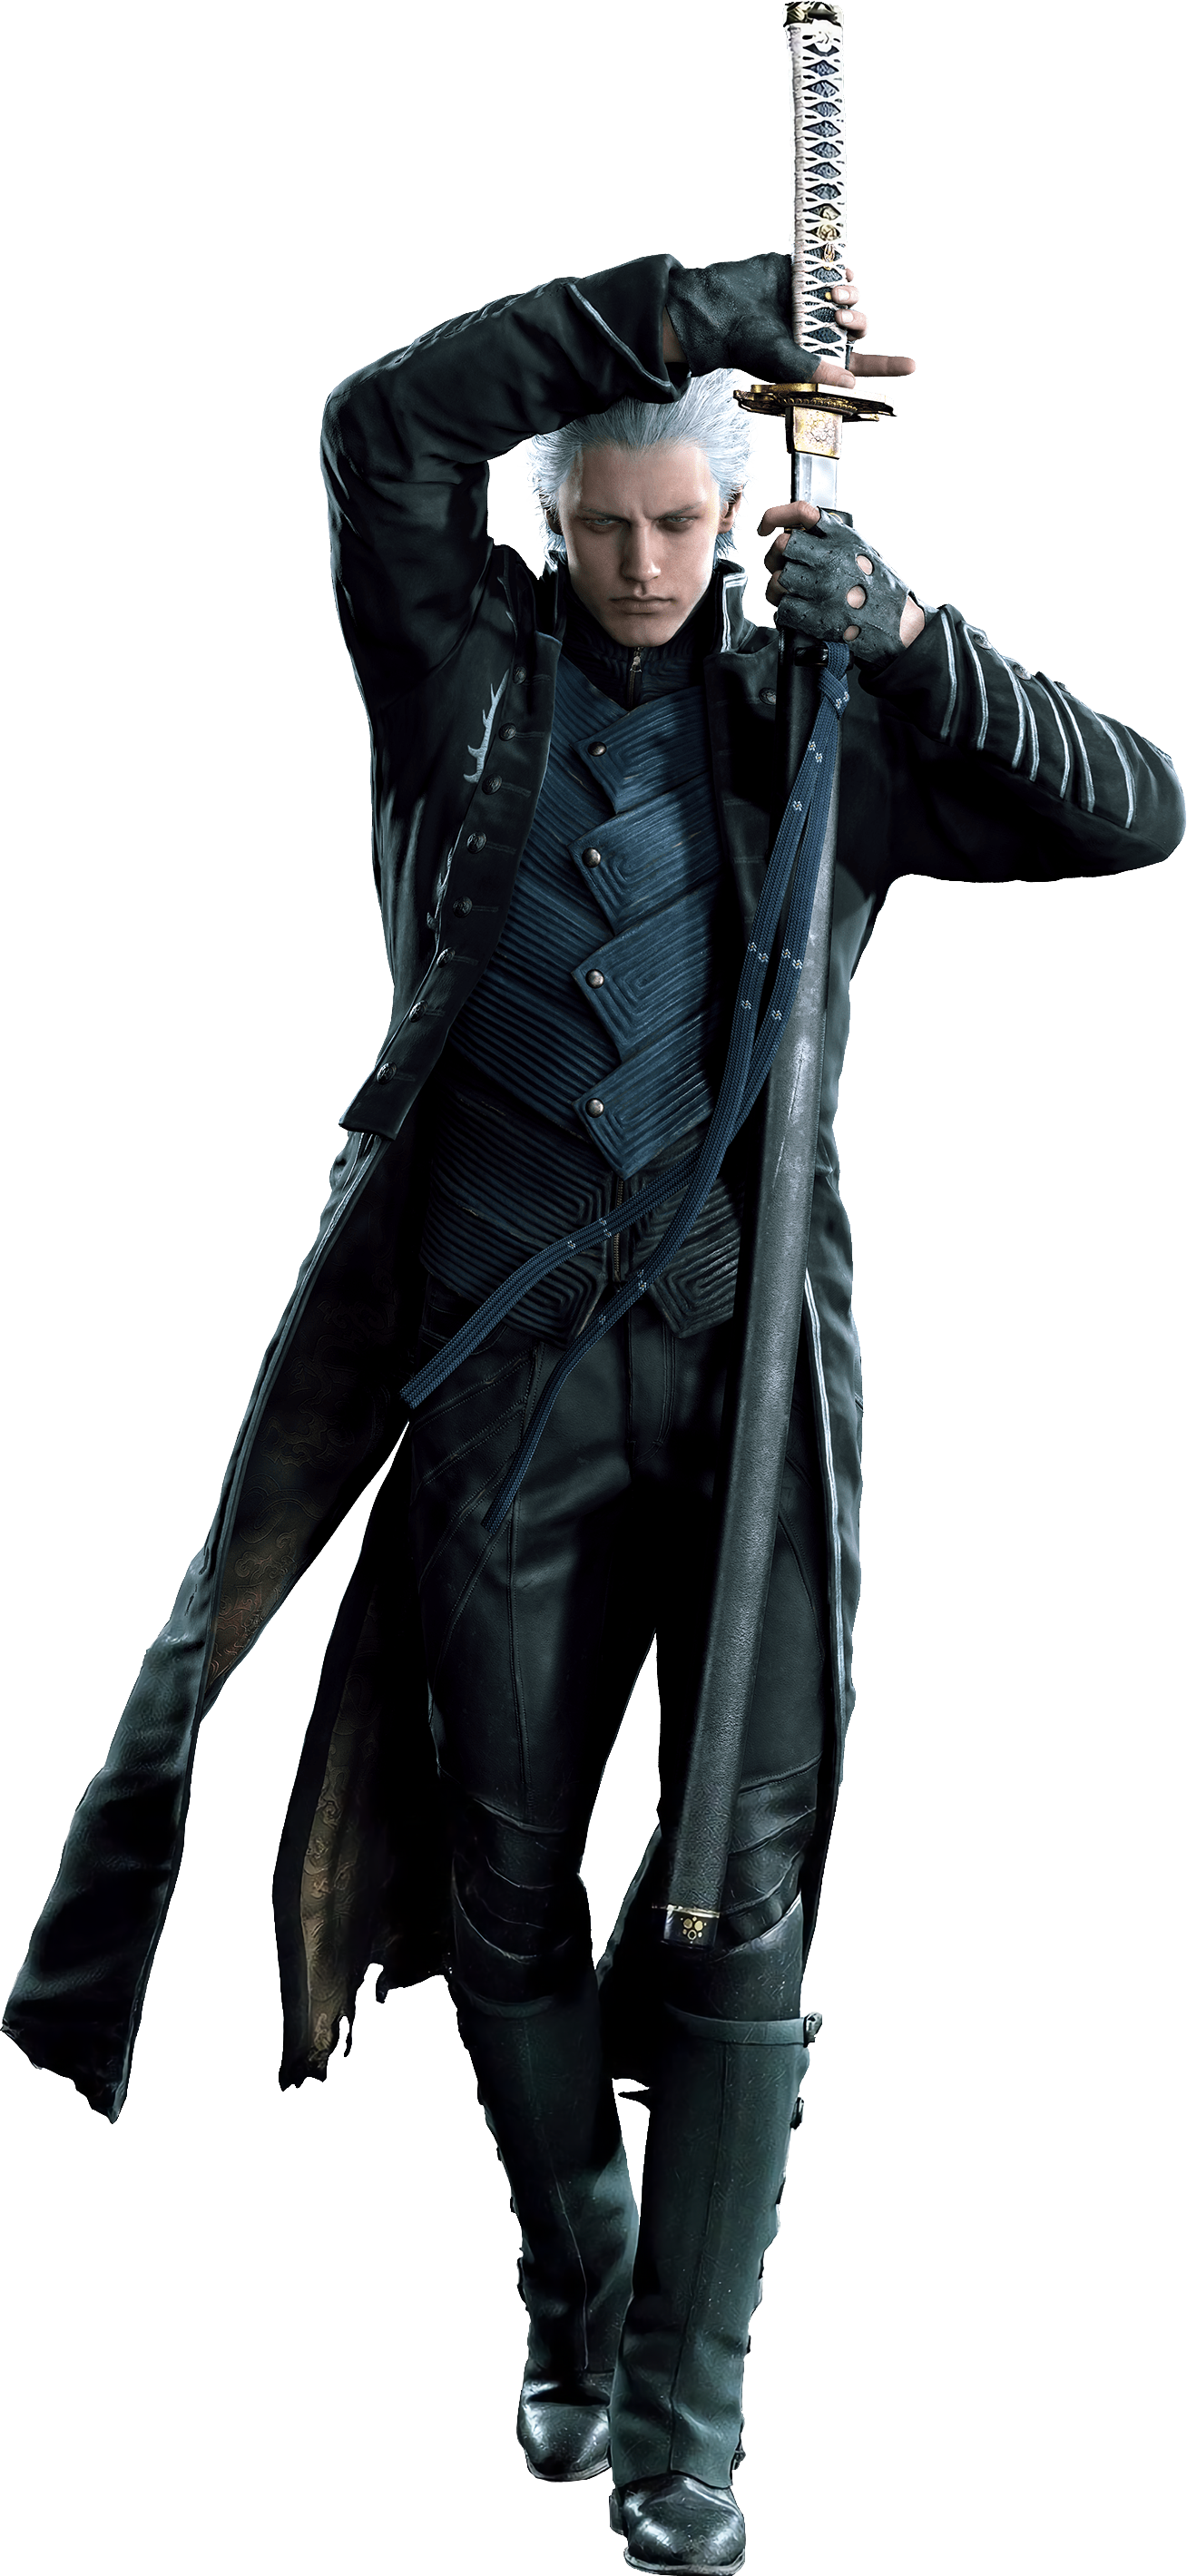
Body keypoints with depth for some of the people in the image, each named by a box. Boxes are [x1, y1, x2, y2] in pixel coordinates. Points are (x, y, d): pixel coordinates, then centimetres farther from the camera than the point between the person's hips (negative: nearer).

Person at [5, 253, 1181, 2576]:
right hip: (500, 1346, 1)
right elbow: (381, 426, -8)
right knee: (505, 1865, 9)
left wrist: (903, 635, -6)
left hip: (749, 1348, 0)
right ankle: (574, 2291, 32)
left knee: (744, 1875, -3)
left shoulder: (815, 727, 9)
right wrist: (678, 308, -8)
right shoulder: (463, 666, 8)